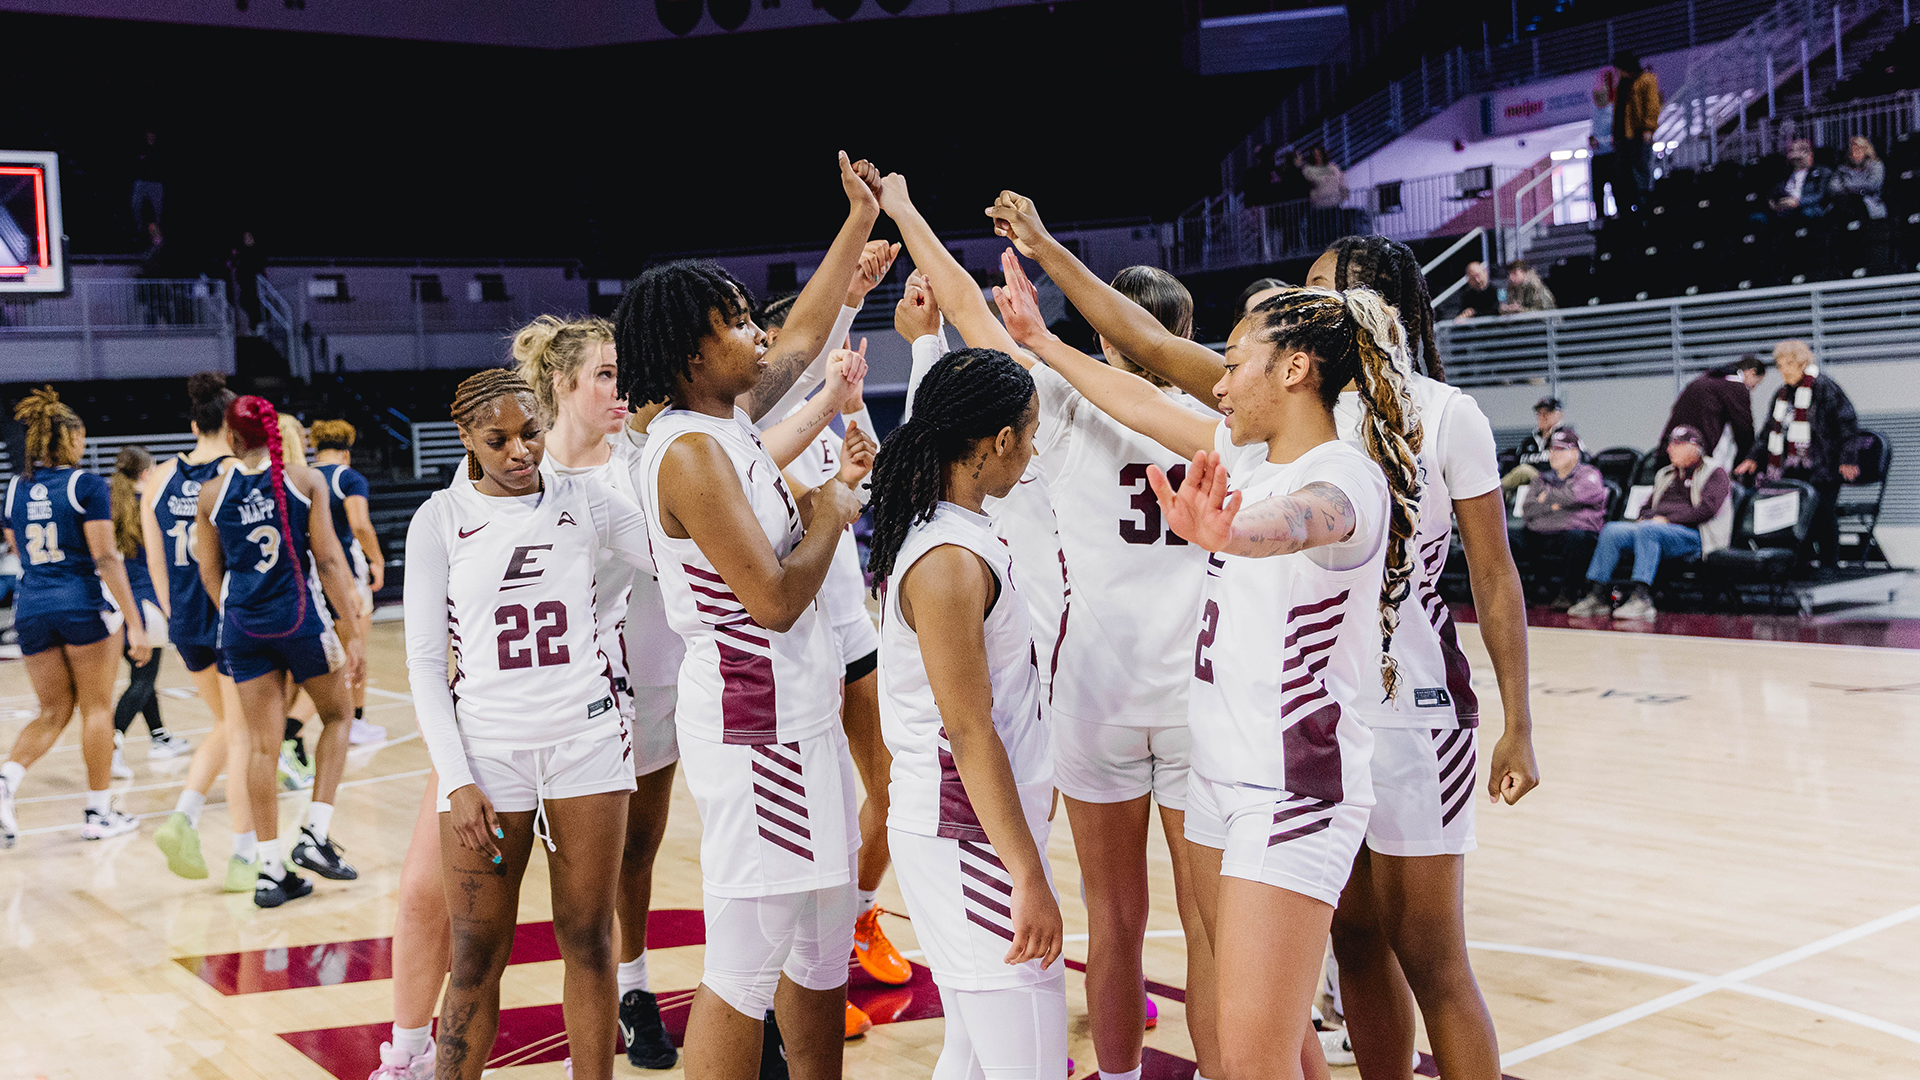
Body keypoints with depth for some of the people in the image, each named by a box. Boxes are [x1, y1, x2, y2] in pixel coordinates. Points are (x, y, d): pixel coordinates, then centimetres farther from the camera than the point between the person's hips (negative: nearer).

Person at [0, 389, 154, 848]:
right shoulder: (86, 485, -9)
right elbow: (105, 558, -14)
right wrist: (134, 622, -13)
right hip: (84, 604, -5)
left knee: (53, 712, 14)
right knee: (97, 708, 7)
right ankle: (99, 813, 12)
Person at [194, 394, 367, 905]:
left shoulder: (212, 493, 3)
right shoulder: (305, 480, -3)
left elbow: (210, 573, 9)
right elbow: (328, 559, -7)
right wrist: (352, 632, -3)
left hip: (242, 624, 2)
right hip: (299, 616, -2)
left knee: (262, 744, 6)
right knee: (337, 714, 18)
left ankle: (271, 869, 7)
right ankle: (315, 835, 8)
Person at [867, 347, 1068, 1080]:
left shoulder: (954, 531, 6)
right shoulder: (949, 562, -21)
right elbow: (967, 731, -21)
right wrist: (1029, 876, -20)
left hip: (969, 833, 10)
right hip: (968, 840, -10)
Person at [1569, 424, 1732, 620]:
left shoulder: (1714, 473, 7)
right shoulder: (1665, 475, 29)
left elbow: (1707, 509, -9)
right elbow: (1649, 506, 33)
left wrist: (1668, 519, -13)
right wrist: (1645, 517, 7)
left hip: (1691, 535, -7)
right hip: (1653, 531, 7)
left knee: (1647, 530, -37)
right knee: (1611, 530, -18)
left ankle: (1642, 599, -44)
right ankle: (1598, 595, -25)